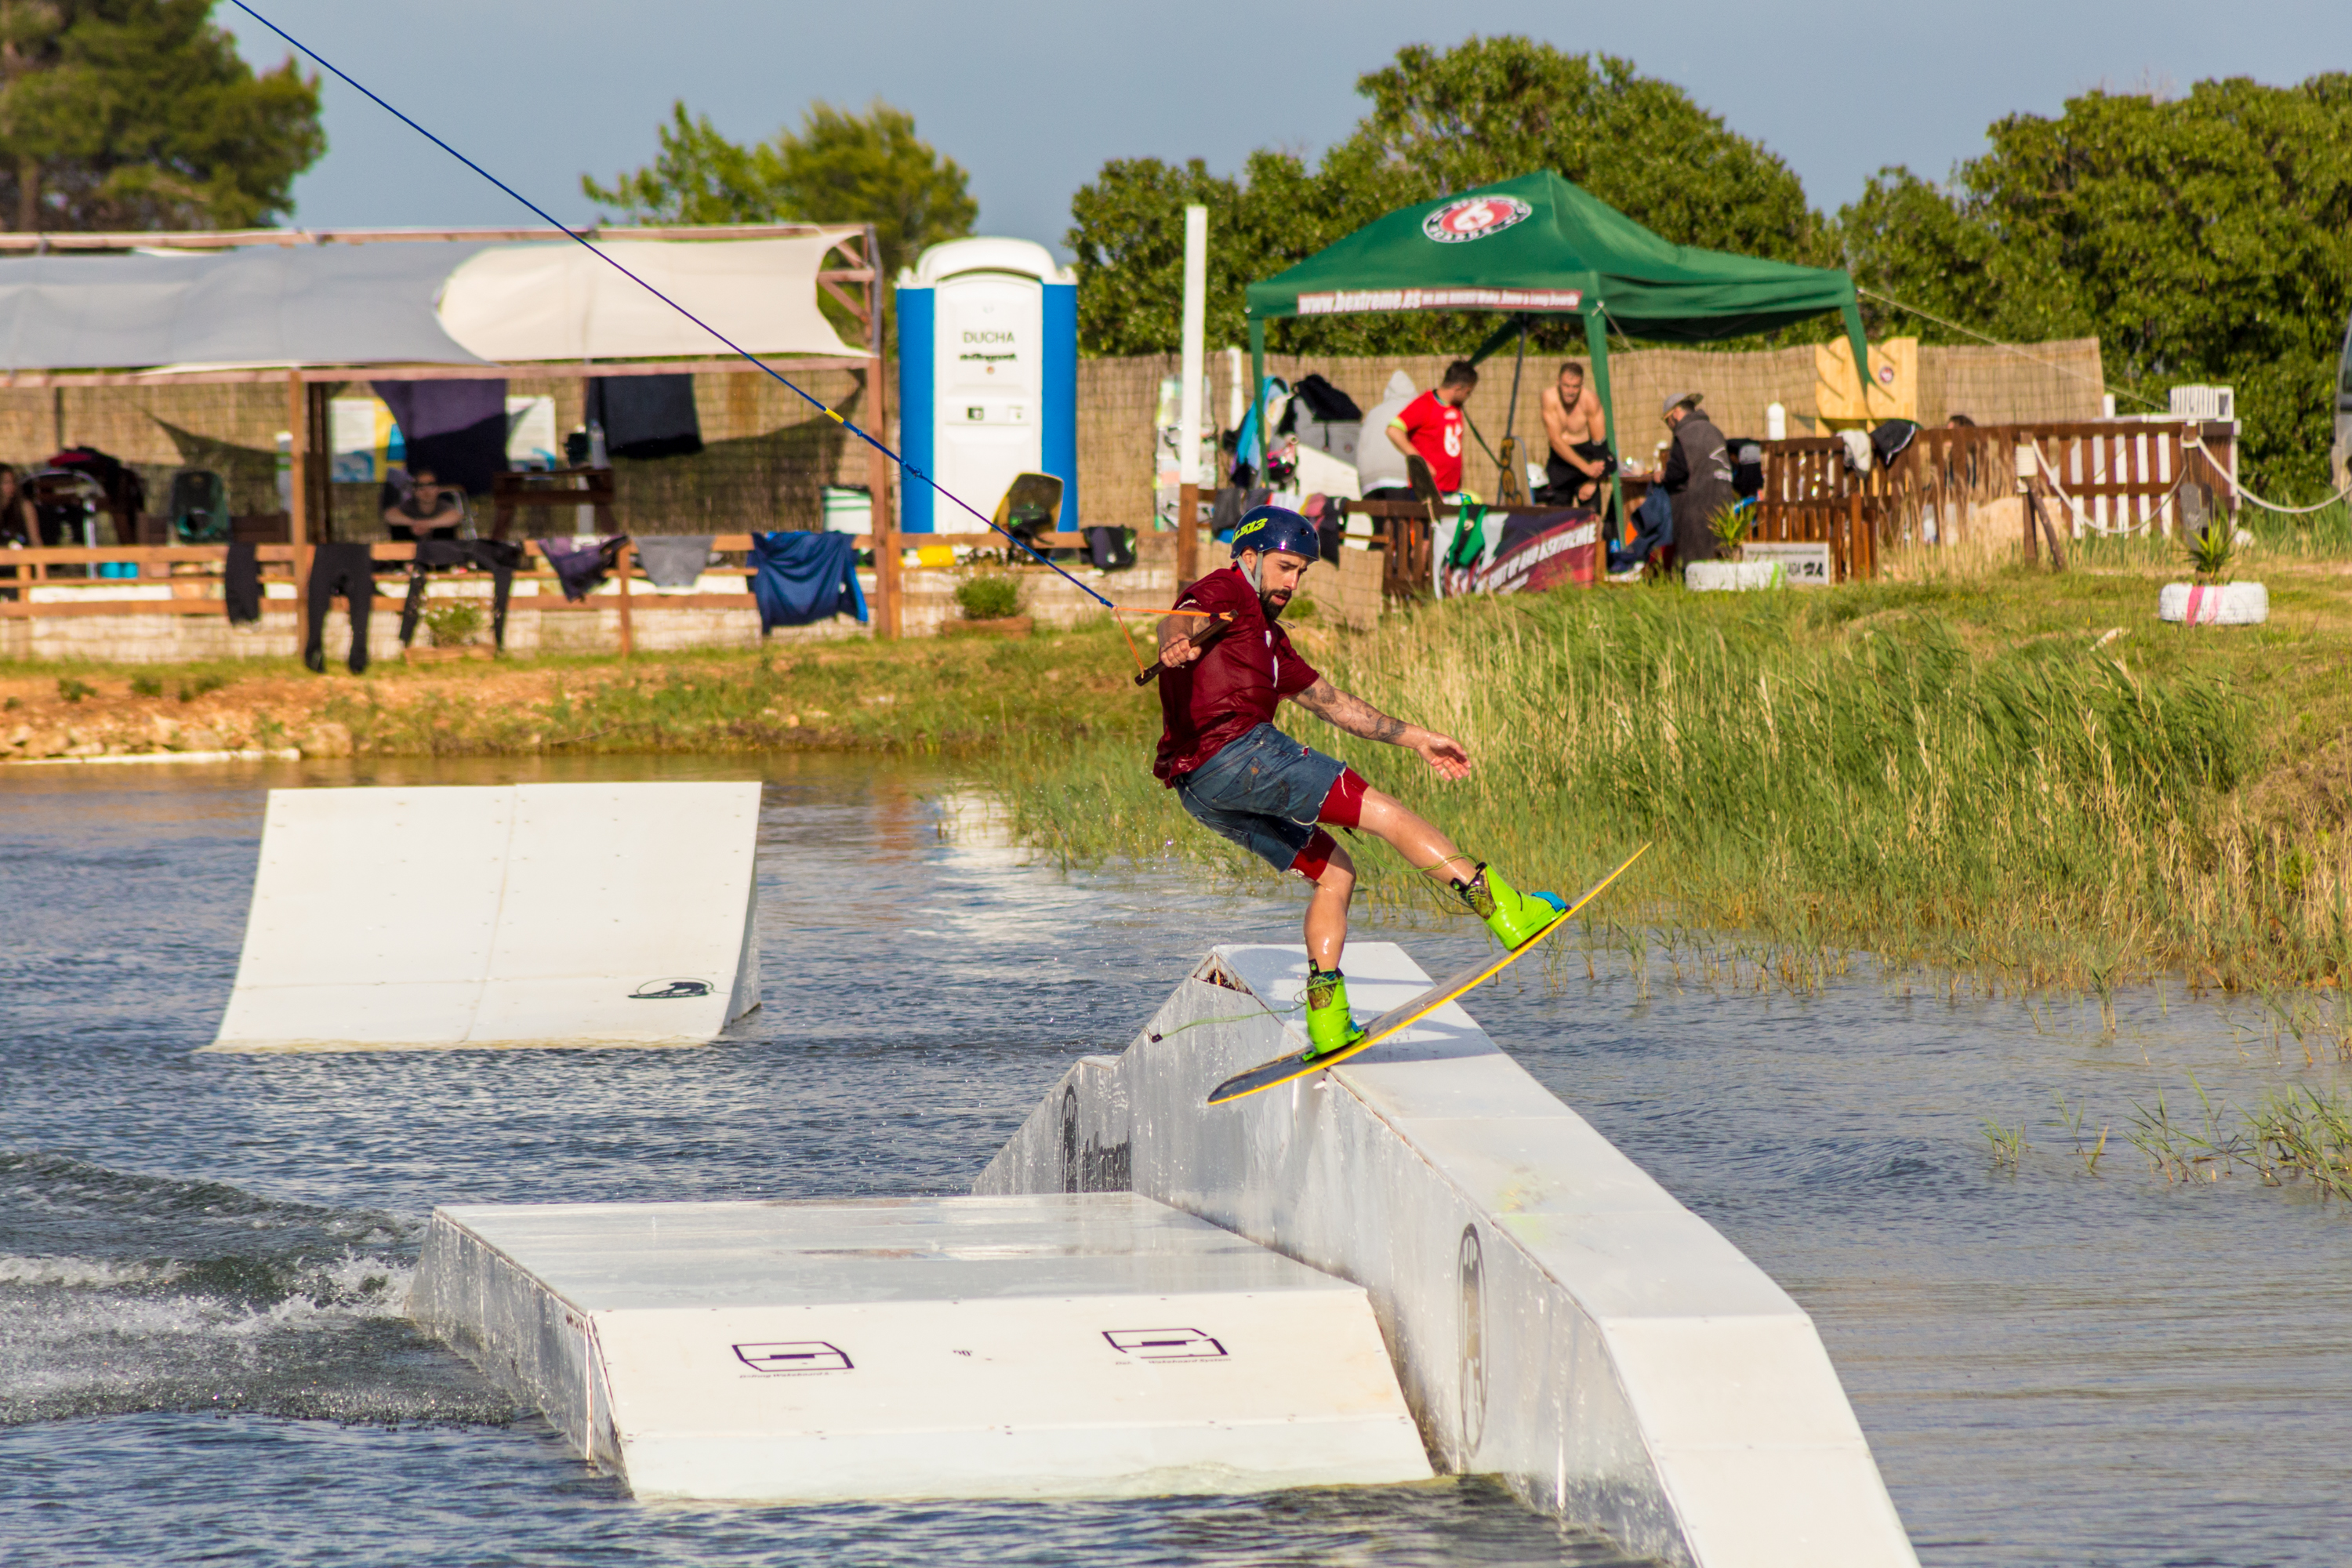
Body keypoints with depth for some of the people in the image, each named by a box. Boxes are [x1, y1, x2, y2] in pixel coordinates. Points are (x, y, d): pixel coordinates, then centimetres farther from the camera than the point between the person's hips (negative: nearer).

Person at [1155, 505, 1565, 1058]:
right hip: (1237, 750, -11)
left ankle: (1327, 1022, 8)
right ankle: (1504, 912, -8)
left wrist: (1415, 738, 39)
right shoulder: (1224, 594, 3)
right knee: (1384, 813, -7)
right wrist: (1177, 643, -46)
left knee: (1334, 872, 16)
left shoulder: (1266, 634, 33)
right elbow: (1184, 618, -21)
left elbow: (1329, 700, 38)